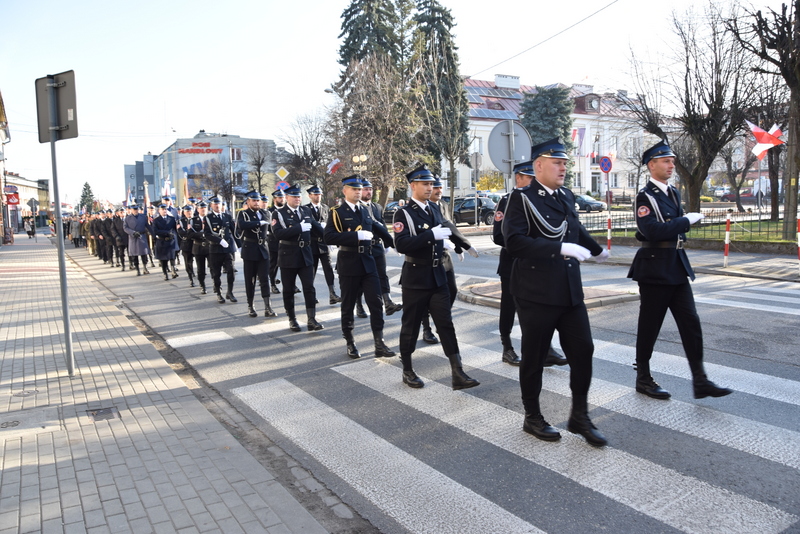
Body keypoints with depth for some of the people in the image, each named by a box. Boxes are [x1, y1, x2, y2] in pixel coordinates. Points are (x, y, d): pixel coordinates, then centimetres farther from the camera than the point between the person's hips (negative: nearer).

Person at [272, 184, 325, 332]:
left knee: (309, 288, -4)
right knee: (288, 290, 6)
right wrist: (300, 227, -24)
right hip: (288, 257, -3)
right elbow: (278, 233, -20)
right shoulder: (279, 213, -5)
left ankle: (311, 320, -2)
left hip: (305, 256, 3)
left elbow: (316, 227, 19)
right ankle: (292, 320, 19)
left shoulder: (305, 211, 9)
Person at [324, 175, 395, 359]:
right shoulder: (337, 212, -7)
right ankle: (350, 344, 21)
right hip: (348, 264, -4)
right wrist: (356, 235, -26)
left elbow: (378, 228, 25)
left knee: (376, 303, -1)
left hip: (368, 262, 5)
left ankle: (379, 344, 4)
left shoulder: (365, 211, 11)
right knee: (348, 305, 7)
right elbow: (329, 237, -20)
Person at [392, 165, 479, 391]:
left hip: (437, 276, 5)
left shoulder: (434, 209, 9)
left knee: (445, 323, 2)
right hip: (415, 277, -5)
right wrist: (432, 234, -29)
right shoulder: (403, 213, -10)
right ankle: (407, 370, 23)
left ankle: (457, 373, 3)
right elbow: (401, 244, -25)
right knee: (411, 325, 7)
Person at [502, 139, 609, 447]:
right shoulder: (521, 199, -9)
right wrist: (560, 248, -28)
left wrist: (597, 250, 47)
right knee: (534, 358, 7)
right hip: (536, 294, -6)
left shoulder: (567, 197, 12)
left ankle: (580, 416, 23)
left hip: (570, 291, 6)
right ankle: (532, 418, 25)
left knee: (583, 350, 6)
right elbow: (514, 241, -23)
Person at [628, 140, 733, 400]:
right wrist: (687, 220, -17)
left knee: (691, 322, 6)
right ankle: (643, 379, 18)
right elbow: (653, 231, -24)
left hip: (677, 267, 8)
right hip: (655, 269, -8)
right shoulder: (645, 196, -12)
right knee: (649, 326, 3)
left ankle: (700, 381, 12)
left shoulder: (673, 193, 14)